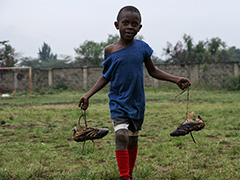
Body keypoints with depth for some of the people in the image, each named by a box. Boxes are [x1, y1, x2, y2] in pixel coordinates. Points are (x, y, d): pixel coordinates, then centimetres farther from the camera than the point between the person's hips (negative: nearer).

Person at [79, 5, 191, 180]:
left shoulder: (142, 47, -3)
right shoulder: (110, 50, -5)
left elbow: (153, 71, 8)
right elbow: (105, 77, 6)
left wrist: (176, 79, 0)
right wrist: (88, 94, -1)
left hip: (137, 102, 2)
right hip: (118, 101, -2)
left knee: (133, 139, 12)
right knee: (121, 136, -19)